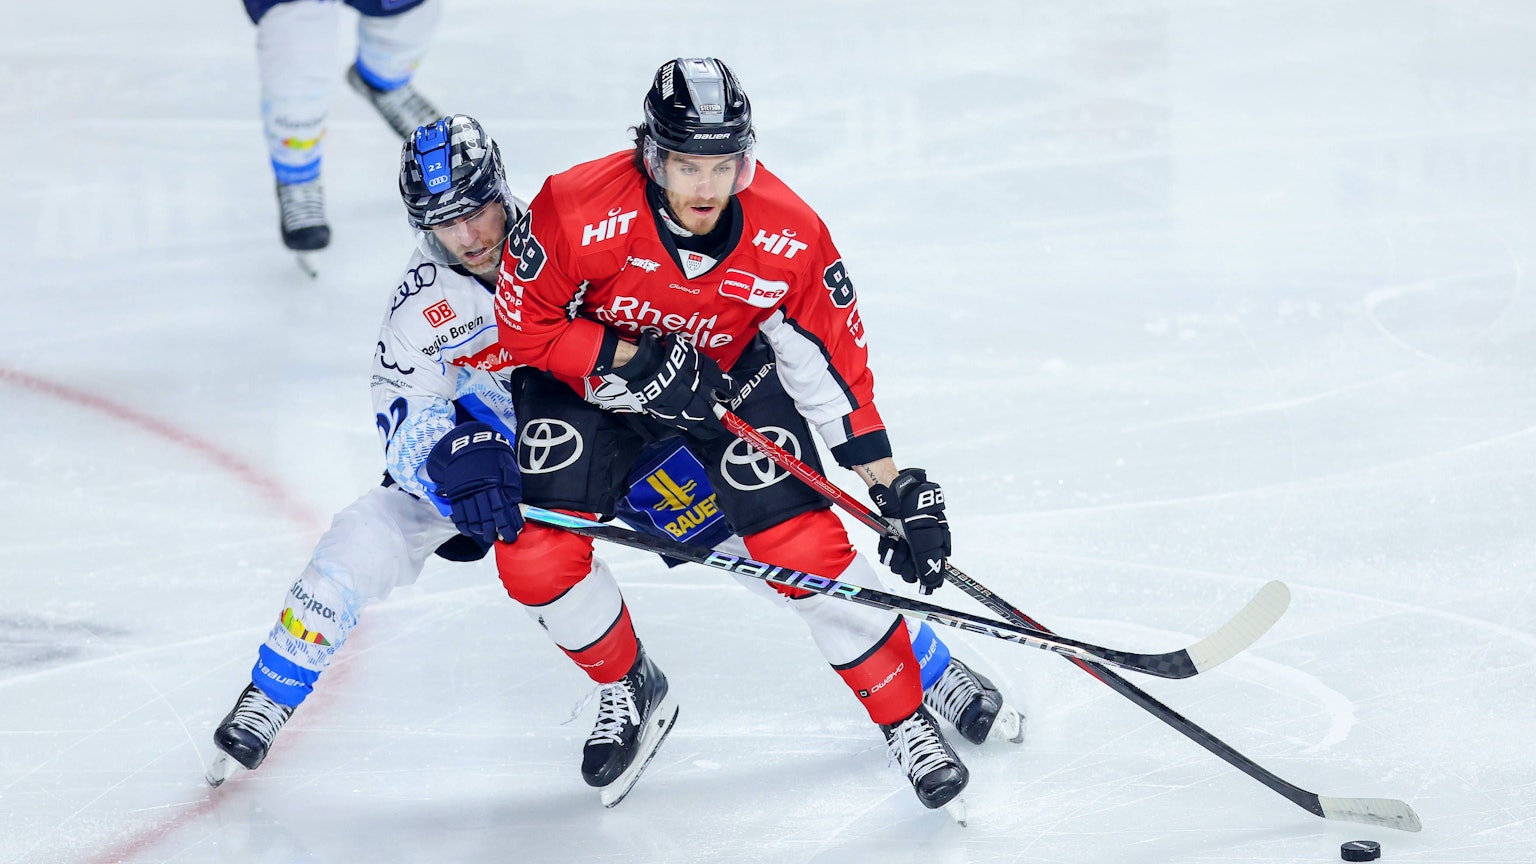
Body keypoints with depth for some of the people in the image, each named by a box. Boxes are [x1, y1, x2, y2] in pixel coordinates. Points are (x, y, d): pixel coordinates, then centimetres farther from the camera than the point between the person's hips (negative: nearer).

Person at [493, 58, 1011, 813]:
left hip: (731, 371, 0)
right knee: (536, 554, -13)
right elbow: (524, 324, -18)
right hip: (591, 369, 0)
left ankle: (908, 714, 3)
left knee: (804, 544, -13)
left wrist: (892, 487, -15)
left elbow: (834, 361, -15)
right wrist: (633, 363, -30)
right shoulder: (577, 212, -33)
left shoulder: (789, 236, -26)